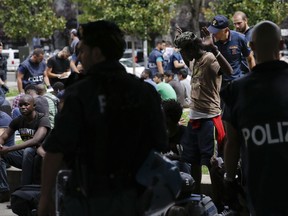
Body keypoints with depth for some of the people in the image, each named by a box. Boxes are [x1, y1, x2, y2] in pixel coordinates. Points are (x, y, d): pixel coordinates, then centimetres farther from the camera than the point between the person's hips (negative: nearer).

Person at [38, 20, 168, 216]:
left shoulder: (80, 95, -13)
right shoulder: (146, 92, 1)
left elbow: (55, 150, -15)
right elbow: (159, 147, 3)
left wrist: (45, 197, -7)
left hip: (89, 198, -5)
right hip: (130, 196, 5)